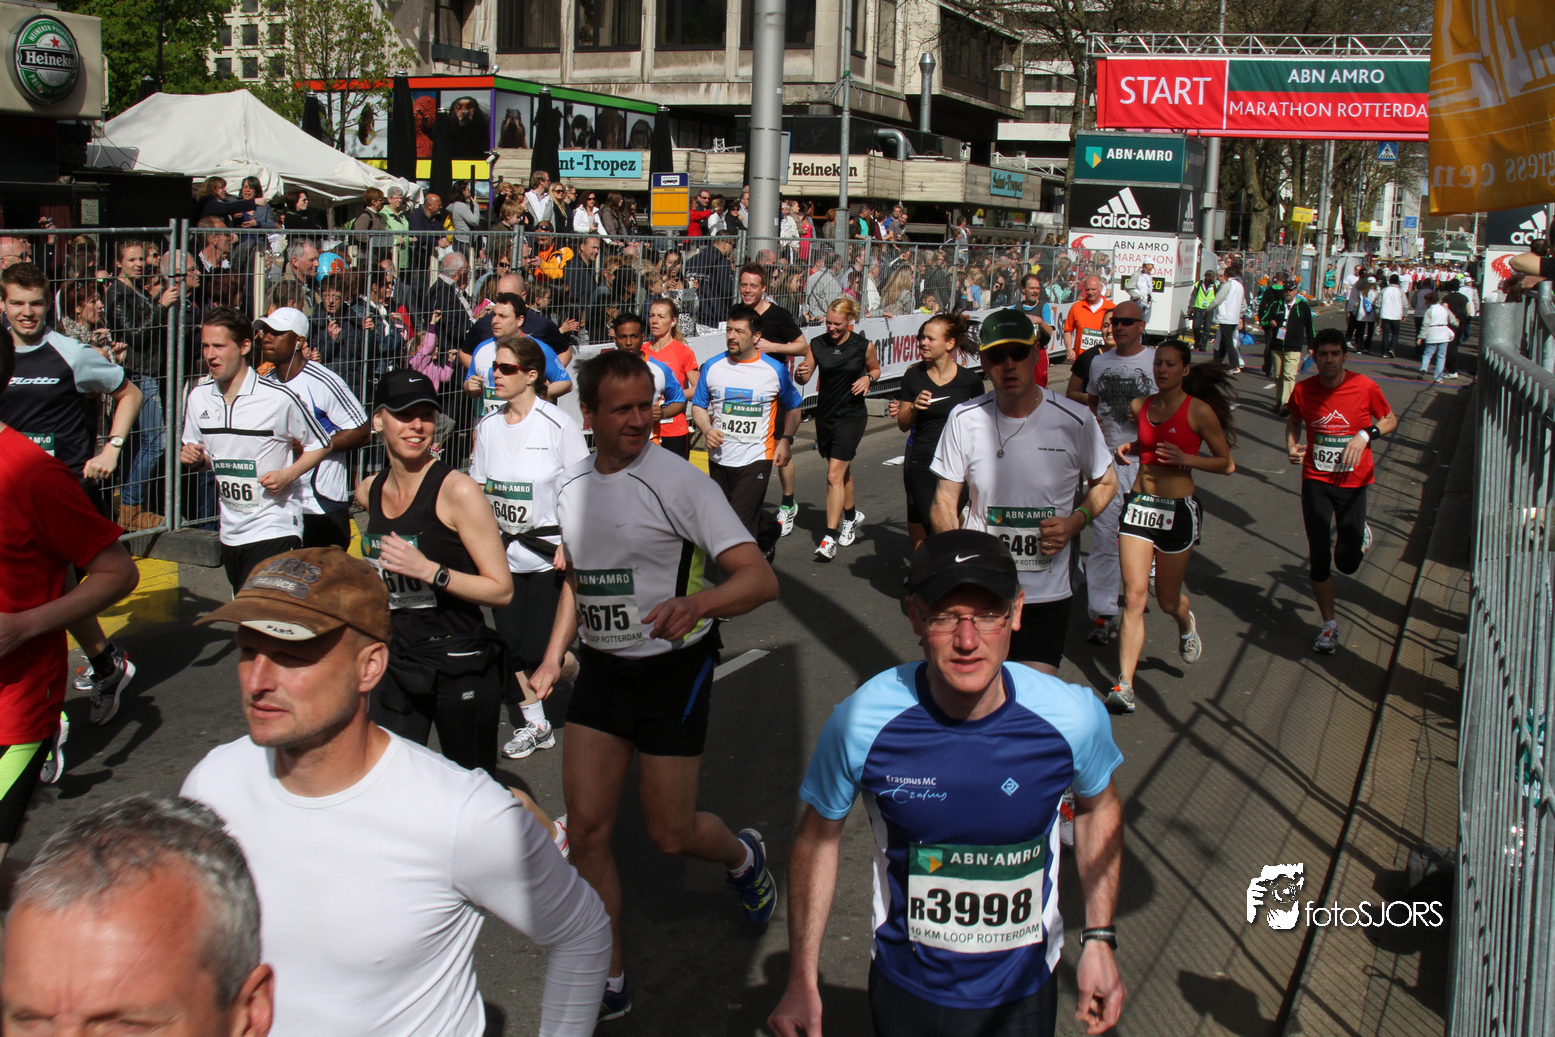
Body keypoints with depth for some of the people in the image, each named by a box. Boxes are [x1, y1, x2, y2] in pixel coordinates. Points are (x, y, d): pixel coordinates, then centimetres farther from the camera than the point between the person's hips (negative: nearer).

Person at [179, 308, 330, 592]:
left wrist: (287, 475, -17)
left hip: (274, 529, -6)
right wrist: (192, 459, -6)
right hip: (230, 532, 7)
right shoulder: (197, 397, 4)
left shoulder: (279, 398, -13)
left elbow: (321, 444, -1)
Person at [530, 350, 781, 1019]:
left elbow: (760, 578, -24)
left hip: (672, 669, -5)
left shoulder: (678, 481, -16)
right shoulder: (572, 486, 4)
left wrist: (695, 602, -42)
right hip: (600, 667, 5)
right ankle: (607, 983, 15)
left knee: (670, 834, 3)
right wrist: (552, 660, 19)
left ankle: (743, 856, 39)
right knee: (586, 829, 0)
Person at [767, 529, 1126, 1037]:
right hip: (906, 992, 0)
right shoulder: (862, 721, -23)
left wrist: (1099, 939, -1)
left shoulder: (1073, 716, -20)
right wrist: (802, 980, -5)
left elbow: (1098, 805, 2)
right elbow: (819, 835, -6)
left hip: (1022, 992, 1)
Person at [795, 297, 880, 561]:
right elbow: (805, 377, 3)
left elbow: (875, 369, 11)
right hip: (824, 414, 4)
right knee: (841, 470, 20)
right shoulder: (817, 345, -2)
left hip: (851, 415, -4)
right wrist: (800, 374, -20)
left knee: (834, 475, -13)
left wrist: (868, 378, -11)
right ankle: (851, 515, 46)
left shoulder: (864, 346, -8)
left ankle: (830, 538, -12)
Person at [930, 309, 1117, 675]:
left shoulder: (1076, 421, -6)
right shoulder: (964, 419, -3)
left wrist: (1075, 522, -9)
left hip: (1047, 594, -1)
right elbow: (944, 502, 3)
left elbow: (1105, 483, 11)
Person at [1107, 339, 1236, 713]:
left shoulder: (1199, 410, -9)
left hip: (1178, 510, -3)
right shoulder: (1140, 406, 4)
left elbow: (1226, 463, -3)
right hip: (1138, 503, 3)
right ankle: (1124, 685, -8)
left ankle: (1186, 623, 52)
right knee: (1134, 596, -7)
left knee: (1168, 600, 13)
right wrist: (1130, 448, 2)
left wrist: (1185, 458, -18)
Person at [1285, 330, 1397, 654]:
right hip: (1315, 481, 1)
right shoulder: (1303, 390, -5)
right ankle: (1329, 625, 20)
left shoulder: (1364, 387, -11)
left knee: (1347, 563, 1)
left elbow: (1391, 420, 5)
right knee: (1319, 560, 0)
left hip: (1353, 483, -1)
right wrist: (1292, 446, -4)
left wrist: (1366, 434, -14)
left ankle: (1360, 534, 39)